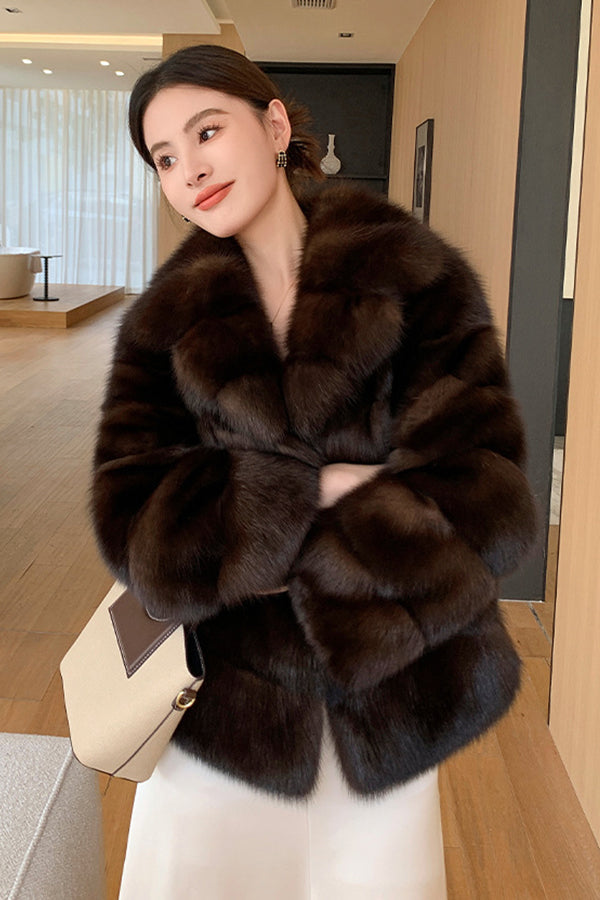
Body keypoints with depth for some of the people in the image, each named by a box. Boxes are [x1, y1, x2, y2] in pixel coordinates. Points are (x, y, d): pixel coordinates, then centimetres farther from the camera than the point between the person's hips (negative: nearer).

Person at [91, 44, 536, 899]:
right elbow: (133, 525, -11)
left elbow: (482, 503, -16)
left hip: (386, 706, -1)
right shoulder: (166, 322, 0)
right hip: (223, 699, 1)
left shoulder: (416, 278, -7)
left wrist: (261, 545, -16)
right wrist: (317, 490, -20)